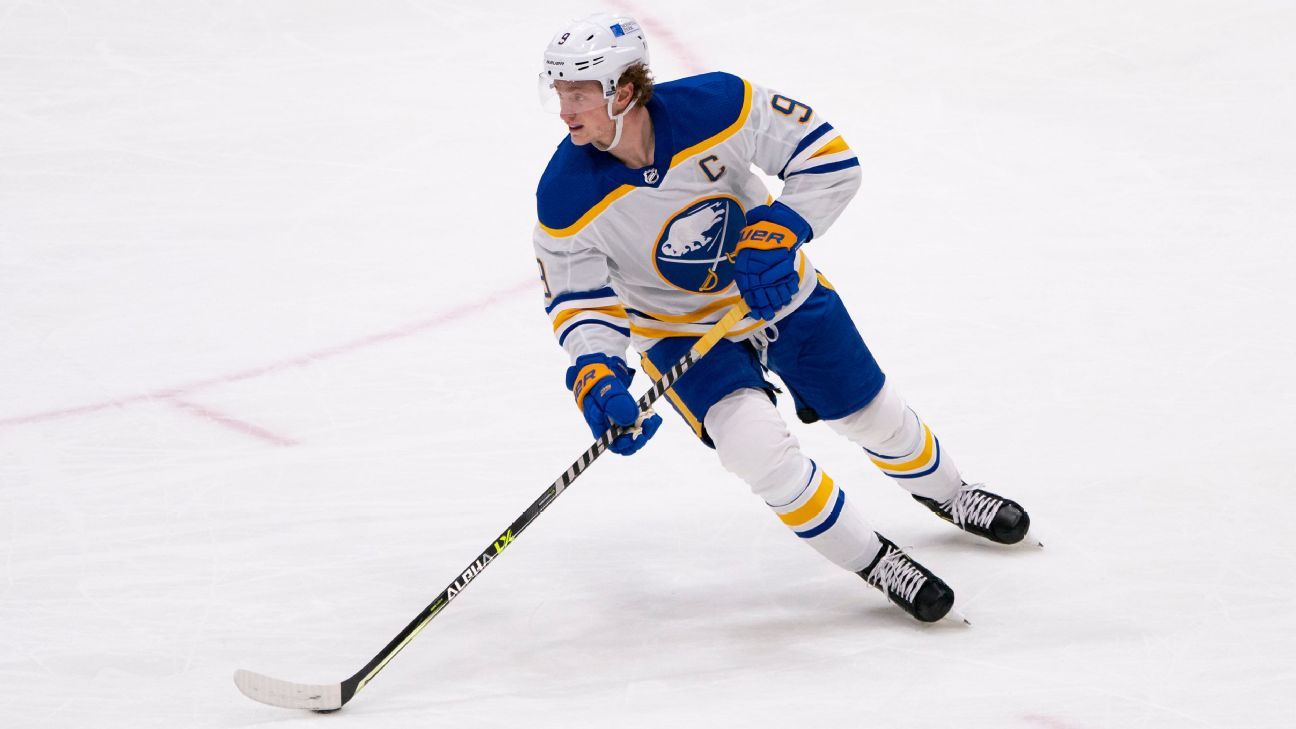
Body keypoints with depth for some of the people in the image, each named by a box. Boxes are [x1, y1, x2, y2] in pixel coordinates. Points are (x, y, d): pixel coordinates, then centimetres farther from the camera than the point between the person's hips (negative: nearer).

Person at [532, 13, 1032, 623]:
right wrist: (596, 377, -33)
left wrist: (777, 232, -33)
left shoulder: (714, 105, -30)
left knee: (874, 414, 15)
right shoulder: (566, 199, -26)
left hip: (776, 289, 1)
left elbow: (828, 155, -21)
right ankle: (870, 559, -2)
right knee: (754, 442, -25)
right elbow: (580, 298, -16)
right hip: (680, 330, -1)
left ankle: (944, 493, 50)